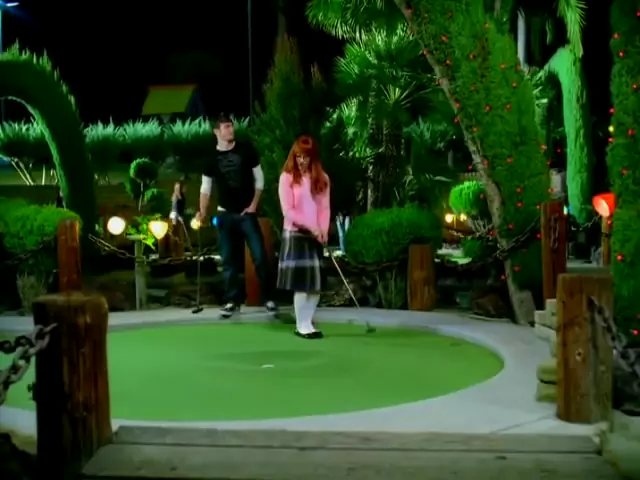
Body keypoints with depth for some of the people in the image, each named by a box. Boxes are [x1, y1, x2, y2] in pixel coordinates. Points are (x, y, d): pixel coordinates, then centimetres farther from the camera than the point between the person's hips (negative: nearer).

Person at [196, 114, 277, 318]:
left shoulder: (246, 149, -2)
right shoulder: (211, 157, 1)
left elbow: (259, 178, 3)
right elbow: (206, 187, 3)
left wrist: (254, 204, -4)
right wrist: (202, 212, -11)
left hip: (247, 212, -1)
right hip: (225, 214, 1)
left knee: (259, 256, -5)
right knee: (228, 259, 5)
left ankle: (268, 298, 5)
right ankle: (232, 300, 14)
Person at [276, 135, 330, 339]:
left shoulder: (322, 178, 8)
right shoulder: (287, 177, -5)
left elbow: (325, 208, 6)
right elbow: (288, 210, -9)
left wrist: (323, 230, -10)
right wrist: (310, 226, -15)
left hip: (316, 235, 4)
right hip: (295, 234, -4)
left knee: (317, 282, 4)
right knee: (301, 280, -7)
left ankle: (306, 323, 14)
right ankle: (303, 325, 1)